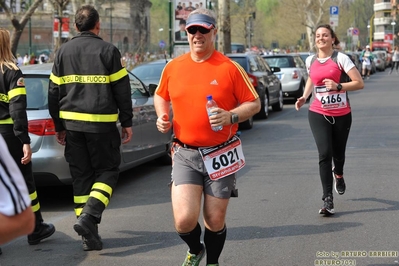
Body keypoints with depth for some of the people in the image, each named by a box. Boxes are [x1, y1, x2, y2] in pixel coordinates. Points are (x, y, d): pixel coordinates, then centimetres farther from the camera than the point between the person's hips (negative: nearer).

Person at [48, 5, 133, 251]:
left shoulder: (63, 52, 9)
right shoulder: (108, 51, -4)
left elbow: (54, 92, 11)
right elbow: (122, 89, -5)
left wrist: (59, 125, 19)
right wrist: (127, 122, 3)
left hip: (72, 122, 4)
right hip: (101, 124, -4)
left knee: (81, 177, 10)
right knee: (107, 172, 8)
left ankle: (89, 235, 10)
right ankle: (89, 215, -14)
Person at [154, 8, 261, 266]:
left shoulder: (230, 68, -6)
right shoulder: (173, 67, 3)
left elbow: (254, 103, -1)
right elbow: (160, 95, 21)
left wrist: (230, 116, -19)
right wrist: (162, 117, 2)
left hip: (220, 155, -1)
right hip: (185, 154, 2)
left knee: (215, 221, 7)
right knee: (184, 220, -11)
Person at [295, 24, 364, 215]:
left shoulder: (341, 58, -8)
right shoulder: (310, 60, 5)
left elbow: (359, 83, -11)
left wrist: (338, 86, -23)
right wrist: (304, 97, 9)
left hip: (341, 114, -1)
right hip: (318, 114, 1)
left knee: (338, 154, 13)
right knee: (325, 153, -14)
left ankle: (338, 174, 51)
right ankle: (327, 200, -12)